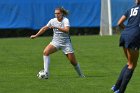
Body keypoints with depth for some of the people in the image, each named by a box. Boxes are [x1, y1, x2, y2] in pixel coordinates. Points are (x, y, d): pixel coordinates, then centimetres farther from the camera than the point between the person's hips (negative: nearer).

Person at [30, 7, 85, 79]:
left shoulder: (65, 20, -15)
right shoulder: (52, 21, -2)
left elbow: (67, 30, -32)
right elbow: (44, 28, 8)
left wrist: (56, 27, -40)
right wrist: (36, 35, 3)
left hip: (66, 43, -3)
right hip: (55, 42, 3)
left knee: (73, 61, -1)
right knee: (45, 52, -23)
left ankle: (80, 74, 26)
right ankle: (46, 73, -25)